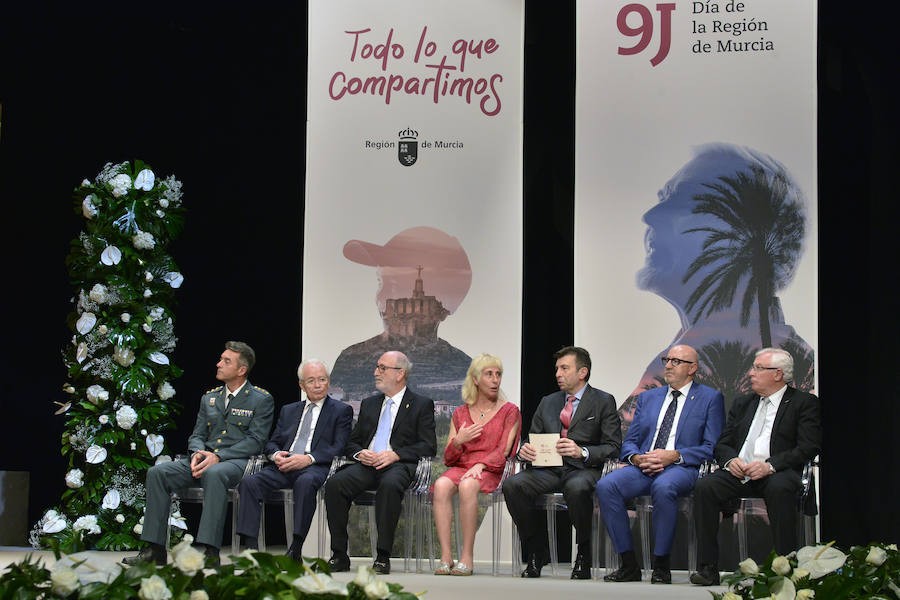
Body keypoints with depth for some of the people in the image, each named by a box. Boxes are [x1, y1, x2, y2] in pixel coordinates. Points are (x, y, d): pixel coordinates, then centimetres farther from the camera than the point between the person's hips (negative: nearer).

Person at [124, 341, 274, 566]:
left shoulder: (261, 400, 3)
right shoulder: (209, 398, 22)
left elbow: (255, 442, -6)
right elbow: (197, 435, 20)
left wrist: (218, 456, -18)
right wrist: (199, 453, -6)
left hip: (237, 461, -6)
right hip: (205, 459, 6)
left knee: (215, 473, -41)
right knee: (157, 472, -19)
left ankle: (209, 551, -45)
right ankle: (155, 550, -21)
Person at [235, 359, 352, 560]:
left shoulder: (341, 411, 13)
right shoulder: (288, 410, 28)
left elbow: (339, 448, 0)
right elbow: (272, 443, 23)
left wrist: (308, 458, -15)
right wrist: (276, 454, -3)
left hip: (315, 467, -5)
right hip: (284, 467, 5)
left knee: (305, 482, -40)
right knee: (249, 482, -25)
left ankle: (295, 551, -41)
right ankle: (250, 548, -29)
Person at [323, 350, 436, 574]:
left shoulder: (421, 405, 9)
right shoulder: (369, 404, 24)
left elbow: (429, 446, -1)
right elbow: (352, 442, 23)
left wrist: (395, 454, -15)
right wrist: (360, 453, -2)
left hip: (398, 466, -4)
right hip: (367, 465, 5)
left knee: (389, 485, -40)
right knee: (334, 483, -26)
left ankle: (383, 557, -34)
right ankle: (339, 555, -22)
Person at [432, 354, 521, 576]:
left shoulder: (509, 411, 10)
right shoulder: (460, 413, 19)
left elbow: (503, 451, -2)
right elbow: (448, 459, 16)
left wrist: (480, 465, -20)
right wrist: (458, 442, -6)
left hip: (491, 472, -3)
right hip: (460, 467, 3)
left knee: (468, 485, -37)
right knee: (442, 485, -32)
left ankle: (467, 558, -35)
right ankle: (446, 556, -34)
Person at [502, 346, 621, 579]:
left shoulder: (603, 402, 6)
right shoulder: (547, 403, 22)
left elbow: (613, 446, -2)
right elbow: (533, 439, 20)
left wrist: (582, 452, -20)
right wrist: (525, 450, -6)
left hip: (583, 469, -4)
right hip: (549, 469, 5)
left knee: (577, 487, -40)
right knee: (512, 485, -25)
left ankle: (583, 556, -19)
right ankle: (536, 554, -12)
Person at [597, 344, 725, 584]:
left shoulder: (710, 398, 8)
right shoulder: (648, 397, 23)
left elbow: (712, 448, -2)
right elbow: (629, 442, 19)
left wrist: (675, 456, -15)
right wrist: (636, 458, -5)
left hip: (683, 468, -5)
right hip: (643, 468, 5)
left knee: (663, 487, -40)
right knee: (605, 486, -25)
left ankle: (661, 567, -27)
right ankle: (628, 565, -19)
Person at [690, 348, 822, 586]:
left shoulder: (805, 403, 6)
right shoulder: (742, 403, 23)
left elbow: (809, 448, -7)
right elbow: (722, 445, 19)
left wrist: (770, 465, -19)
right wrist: (731, 460, -6)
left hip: (777, 472, -4)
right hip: (738, 472, 4)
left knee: (779, 489, -39)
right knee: (705, 486, -24)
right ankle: (708, 568, -23)